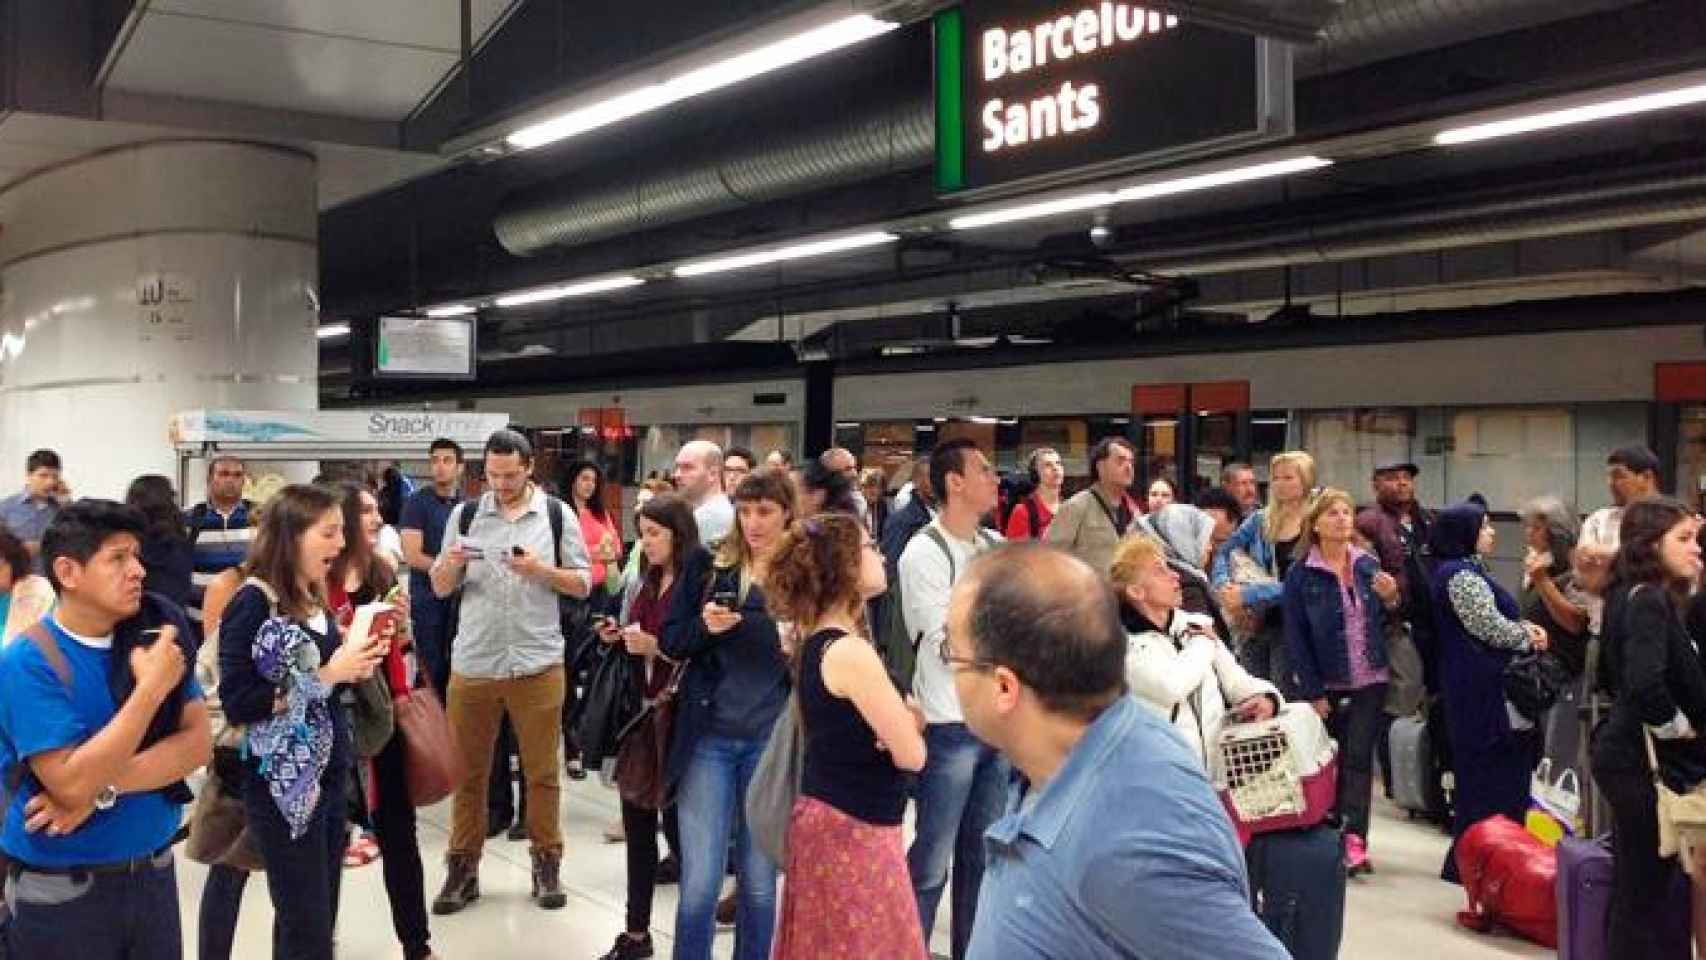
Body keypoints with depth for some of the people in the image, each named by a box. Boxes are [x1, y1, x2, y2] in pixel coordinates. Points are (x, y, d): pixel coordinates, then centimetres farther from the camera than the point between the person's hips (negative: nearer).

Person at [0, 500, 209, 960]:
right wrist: (151, 689, -25)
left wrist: (104, 788, -18)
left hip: (154, 872, 5)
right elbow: (72, 785, -23)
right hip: (61, 892, -4)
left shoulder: (156, 637, 0)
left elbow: (197, 743, -5)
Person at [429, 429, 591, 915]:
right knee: (469, 770, 9)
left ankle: (547, 863, 19)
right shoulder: (464, 514, 5)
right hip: (472, 662, 2)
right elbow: (440, 588, 7)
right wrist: (451, 565, -14)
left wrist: (541, 570, -16)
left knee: (542, 771, 7)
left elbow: (583, 584, 1)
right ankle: (463, 867, 20)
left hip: (537, 663, -1)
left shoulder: (558, 514, 1)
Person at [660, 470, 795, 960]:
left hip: (773, 741, 0)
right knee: (699, 883, 1)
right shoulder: (708, 566, 3)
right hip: (708, 736, 0)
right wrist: (705, 627, -15)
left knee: (759, 882, 10)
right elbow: (670, 641, 4)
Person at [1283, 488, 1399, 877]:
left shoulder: (1368, 565, 4)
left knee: (1359, 757, -6)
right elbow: (1295, 637, -8)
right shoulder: (1301, 575, -6)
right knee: (1332, 760, 9)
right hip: (1328, 684, -2)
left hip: (1370, 680, 2)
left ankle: (1354, 838, -10)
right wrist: (1313, 692, -11)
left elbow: (1383, 623, 12)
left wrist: (1391, 600, -10)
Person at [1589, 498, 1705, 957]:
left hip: (1629, 751, 10)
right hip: (1645, 760, -10)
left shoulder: (1632, 596, 10)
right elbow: (1646, 683, -32)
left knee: (1637, 886, 17)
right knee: (1645, 890, -3)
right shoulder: (1650, 601, -18)